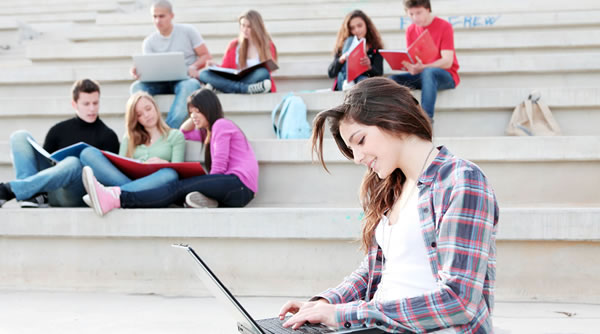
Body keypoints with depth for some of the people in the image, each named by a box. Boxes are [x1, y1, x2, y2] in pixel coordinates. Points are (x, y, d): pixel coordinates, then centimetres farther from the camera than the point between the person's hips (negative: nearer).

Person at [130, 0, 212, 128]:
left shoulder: (188, 31, 5)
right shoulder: (149, 42, 10)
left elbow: (206, 56, 4)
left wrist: (194, 67, -17)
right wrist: (139, 73, -25)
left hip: (186, 80, -2)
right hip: (161, 83, 3)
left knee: (189, 85, -40)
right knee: (137, 86, -28)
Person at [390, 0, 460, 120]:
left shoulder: (444, 27, -9)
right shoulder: (411, 30, 7)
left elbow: (447, 61, -17)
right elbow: (410, 59, 5)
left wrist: (422, 68, -33)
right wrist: (405, 65, -21)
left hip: (446, 76, -5)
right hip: (420, 75, 6)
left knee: (428, 73, -39)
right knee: (393, 79, -19)